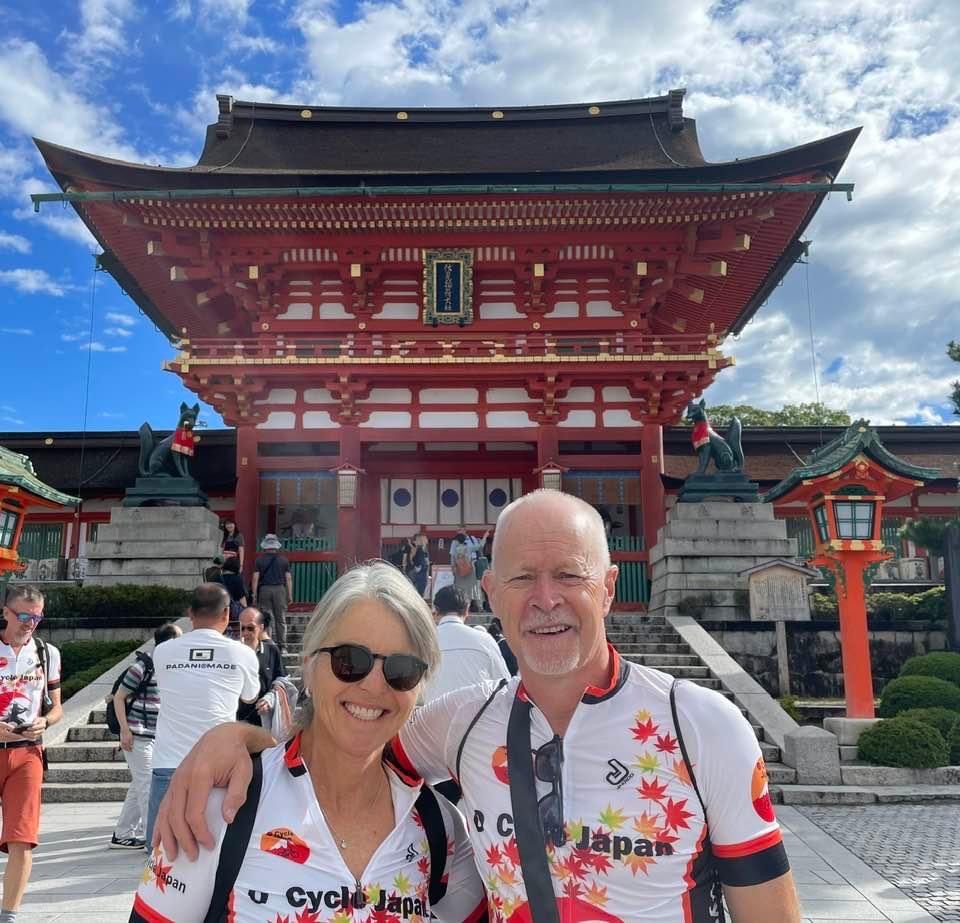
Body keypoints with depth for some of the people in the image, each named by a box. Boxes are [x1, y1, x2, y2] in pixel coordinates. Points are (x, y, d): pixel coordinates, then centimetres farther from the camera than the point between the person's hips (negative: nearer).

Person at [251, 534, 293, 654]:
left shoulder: (259, 560, 3)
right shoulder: (284, 560, 4)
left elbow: (255, 578, -1)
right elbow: (288, 578, 1)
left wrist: (254, 594, 2)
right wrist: (290, 595, 5)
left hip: (264, 590, 0)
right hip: (280, 589, 0)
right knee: (281, 620, 4)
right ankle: (282, 647, 1)